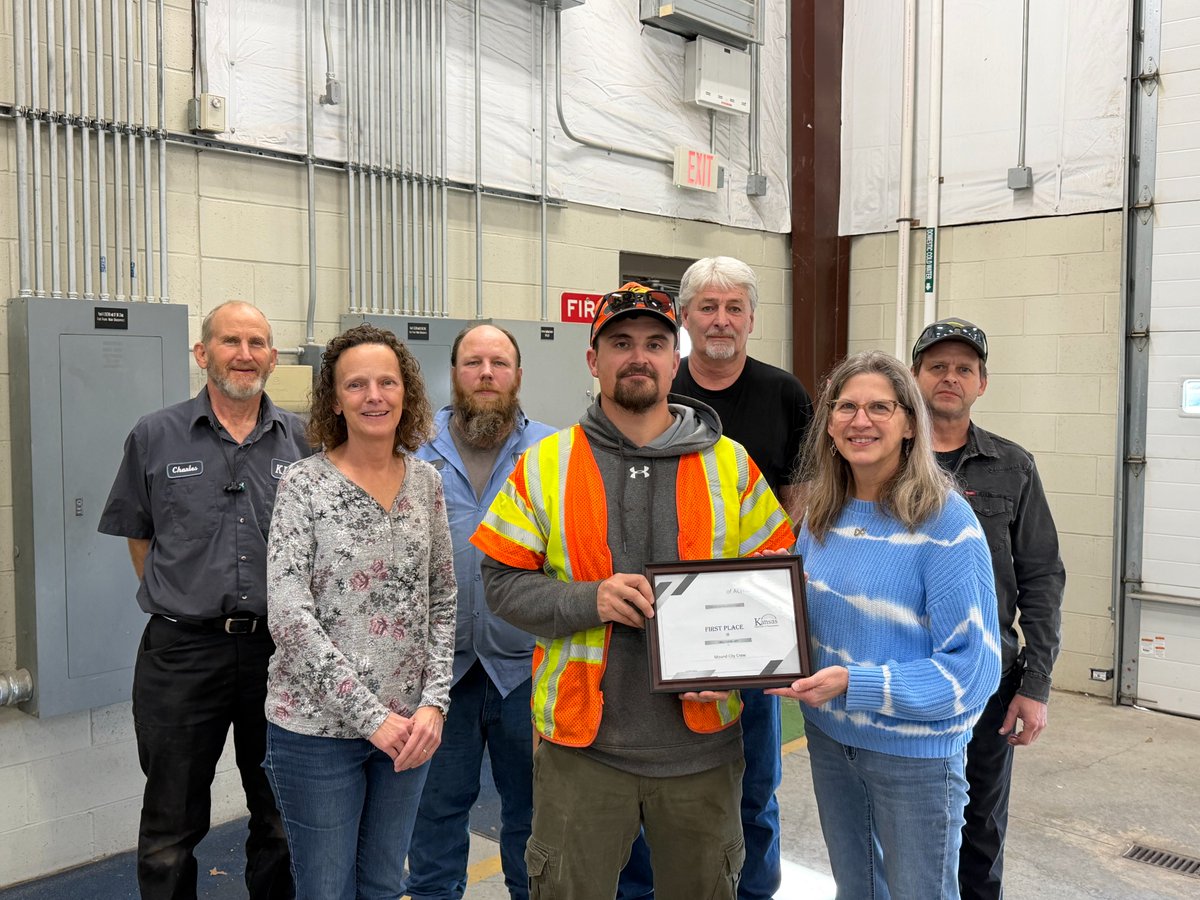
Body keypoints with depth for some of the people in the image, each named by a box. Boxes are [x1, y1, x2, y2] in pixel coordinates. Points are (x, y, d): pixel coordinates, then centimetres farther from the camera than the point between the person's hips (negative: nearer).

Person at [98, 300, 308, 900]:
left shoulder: (300, 440, 1)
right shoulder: (155, 437, -1)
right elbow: (137, 533, 9)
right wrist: (175, 601, 6)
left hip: (279, 646, 2)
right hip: (183, 652, -1)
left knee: (283, 821, 16)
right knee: (172, 827, 12)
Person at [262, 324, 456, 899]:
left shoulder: (425, 481, 3)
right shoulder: (304, 484, -10)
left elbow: (442, 603, 7)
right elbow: (288, 615, -17)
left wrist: (434, 702, -5)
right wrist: (370, 715, -18)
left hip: (409, 724, 4)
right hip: (318, 724, -4)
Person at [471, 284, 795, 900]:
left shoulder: (729, 463, 2)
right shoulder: (545, 465, -1)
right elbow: (502, 583, -3)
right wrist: (590, 600, -19)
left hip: (701, 741, 1)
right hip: (581, 742, -1)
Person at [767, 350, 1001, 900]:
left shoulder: (945, 520, -20)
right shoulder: (821, 512, -1)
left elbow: (971, 666, -20)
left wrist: (854, 683, -26)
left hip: (916, 754, -5)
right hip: (828, 736, 6)